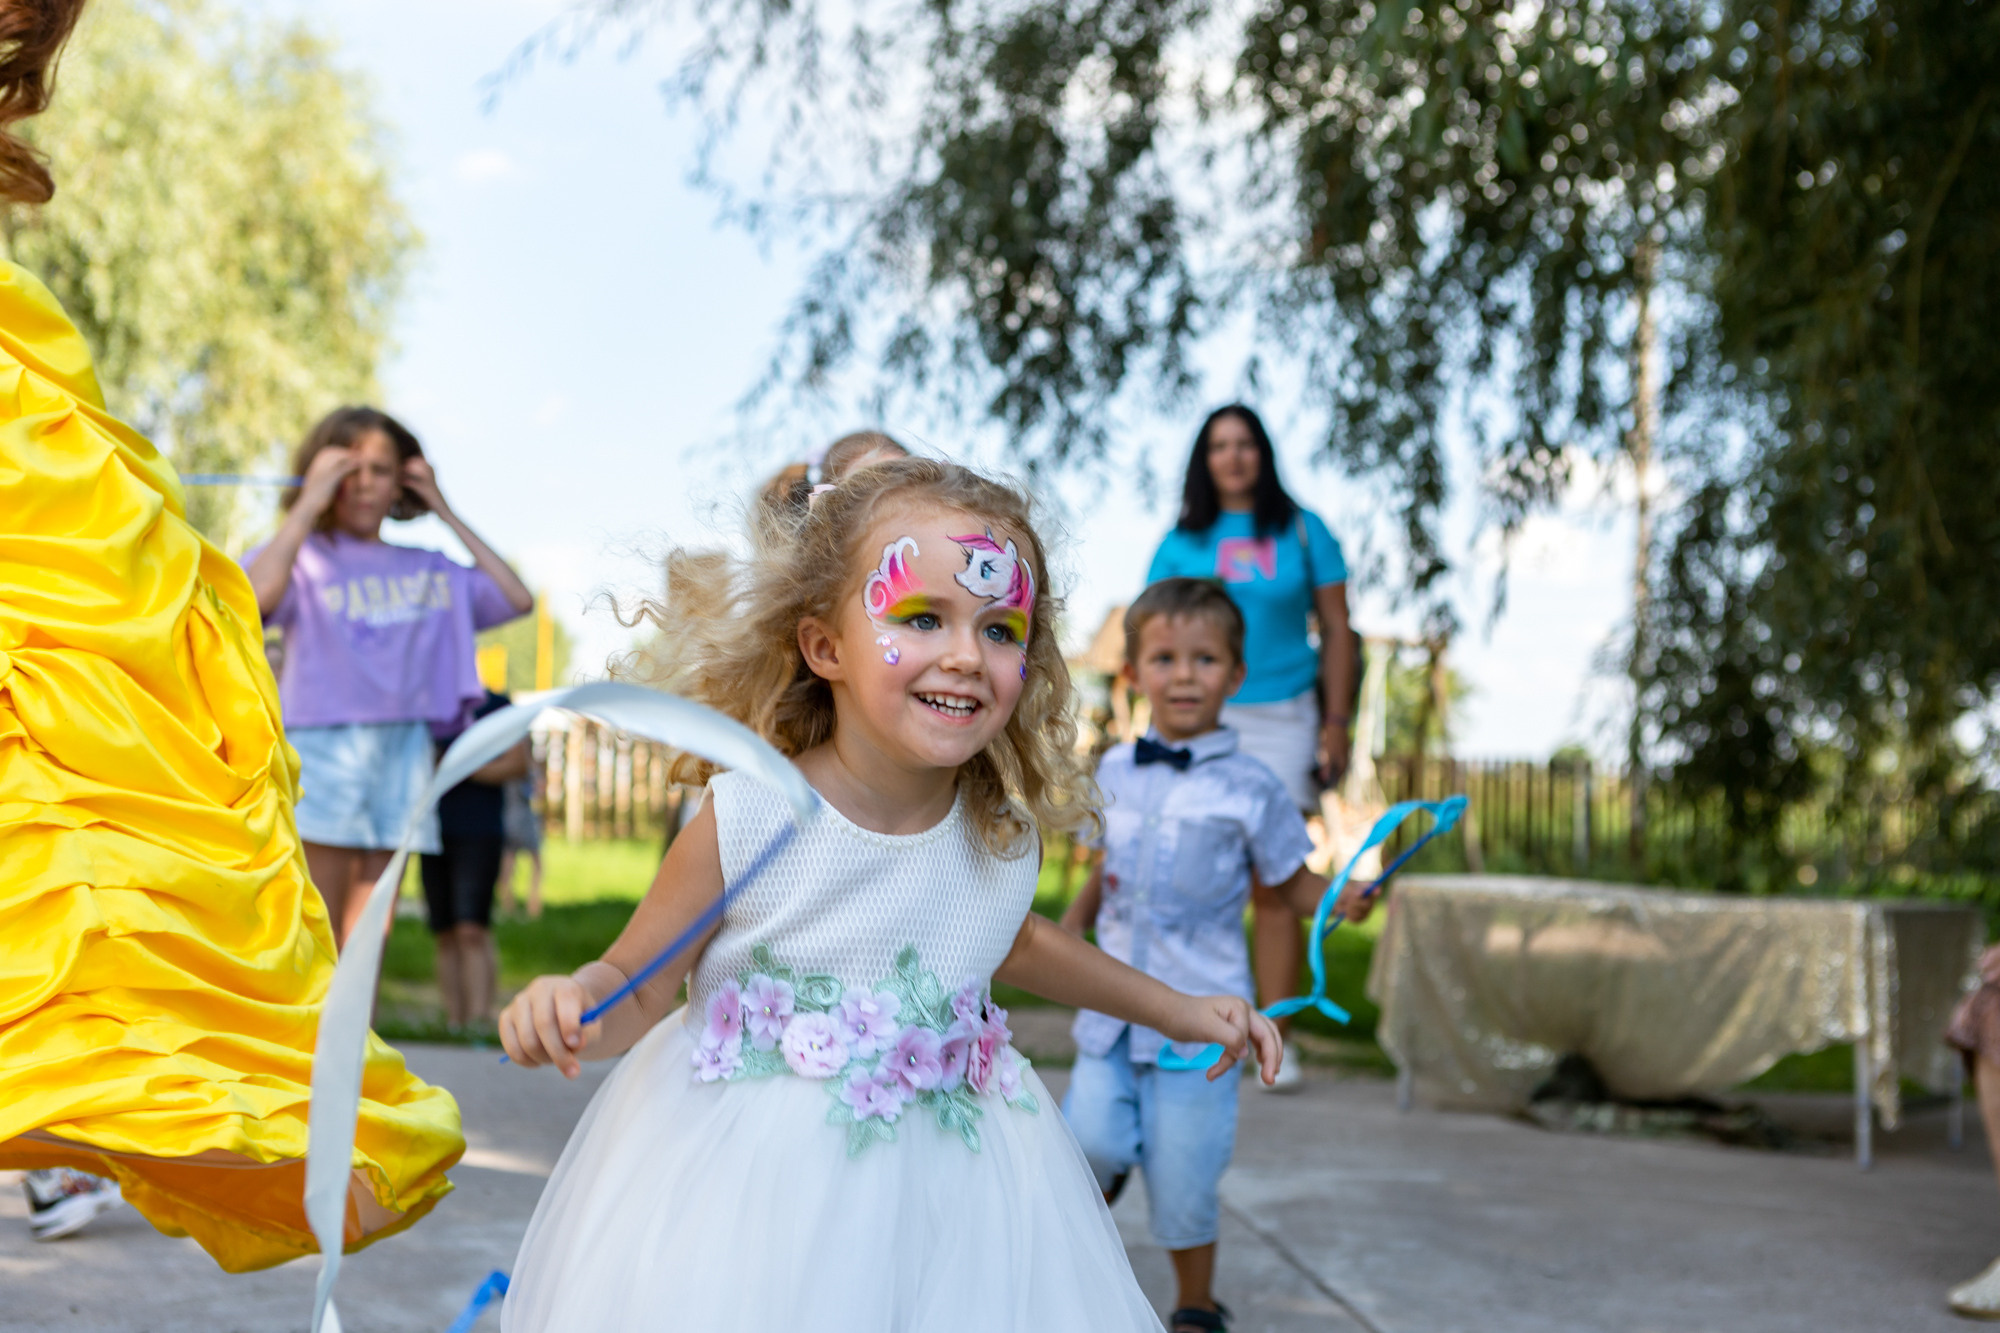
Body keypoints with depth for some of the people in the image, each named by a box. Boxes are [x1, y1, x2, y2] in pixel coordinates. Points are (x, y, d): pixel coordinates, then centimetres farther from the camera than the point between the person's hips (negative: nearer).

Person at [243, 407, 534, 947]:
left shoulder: (430, 571, 15)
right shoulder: (305, 555, 3)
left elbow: (518, 599, 5)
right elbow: (257, 594, -19)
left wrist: (446, 514, 8)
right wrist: (311, 502, -10)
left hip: (405, 754, 4)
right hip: (323, 746, -4)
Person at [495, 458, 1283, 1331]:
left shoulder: (1005, 833, -5)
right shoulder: (747, 821, -18)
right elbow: (635, 982, -6)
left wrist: (1174, 1010, 24)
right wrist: (568, 1003, -29)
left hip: (944, 1186, 4)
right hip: (752, 1189, -3)